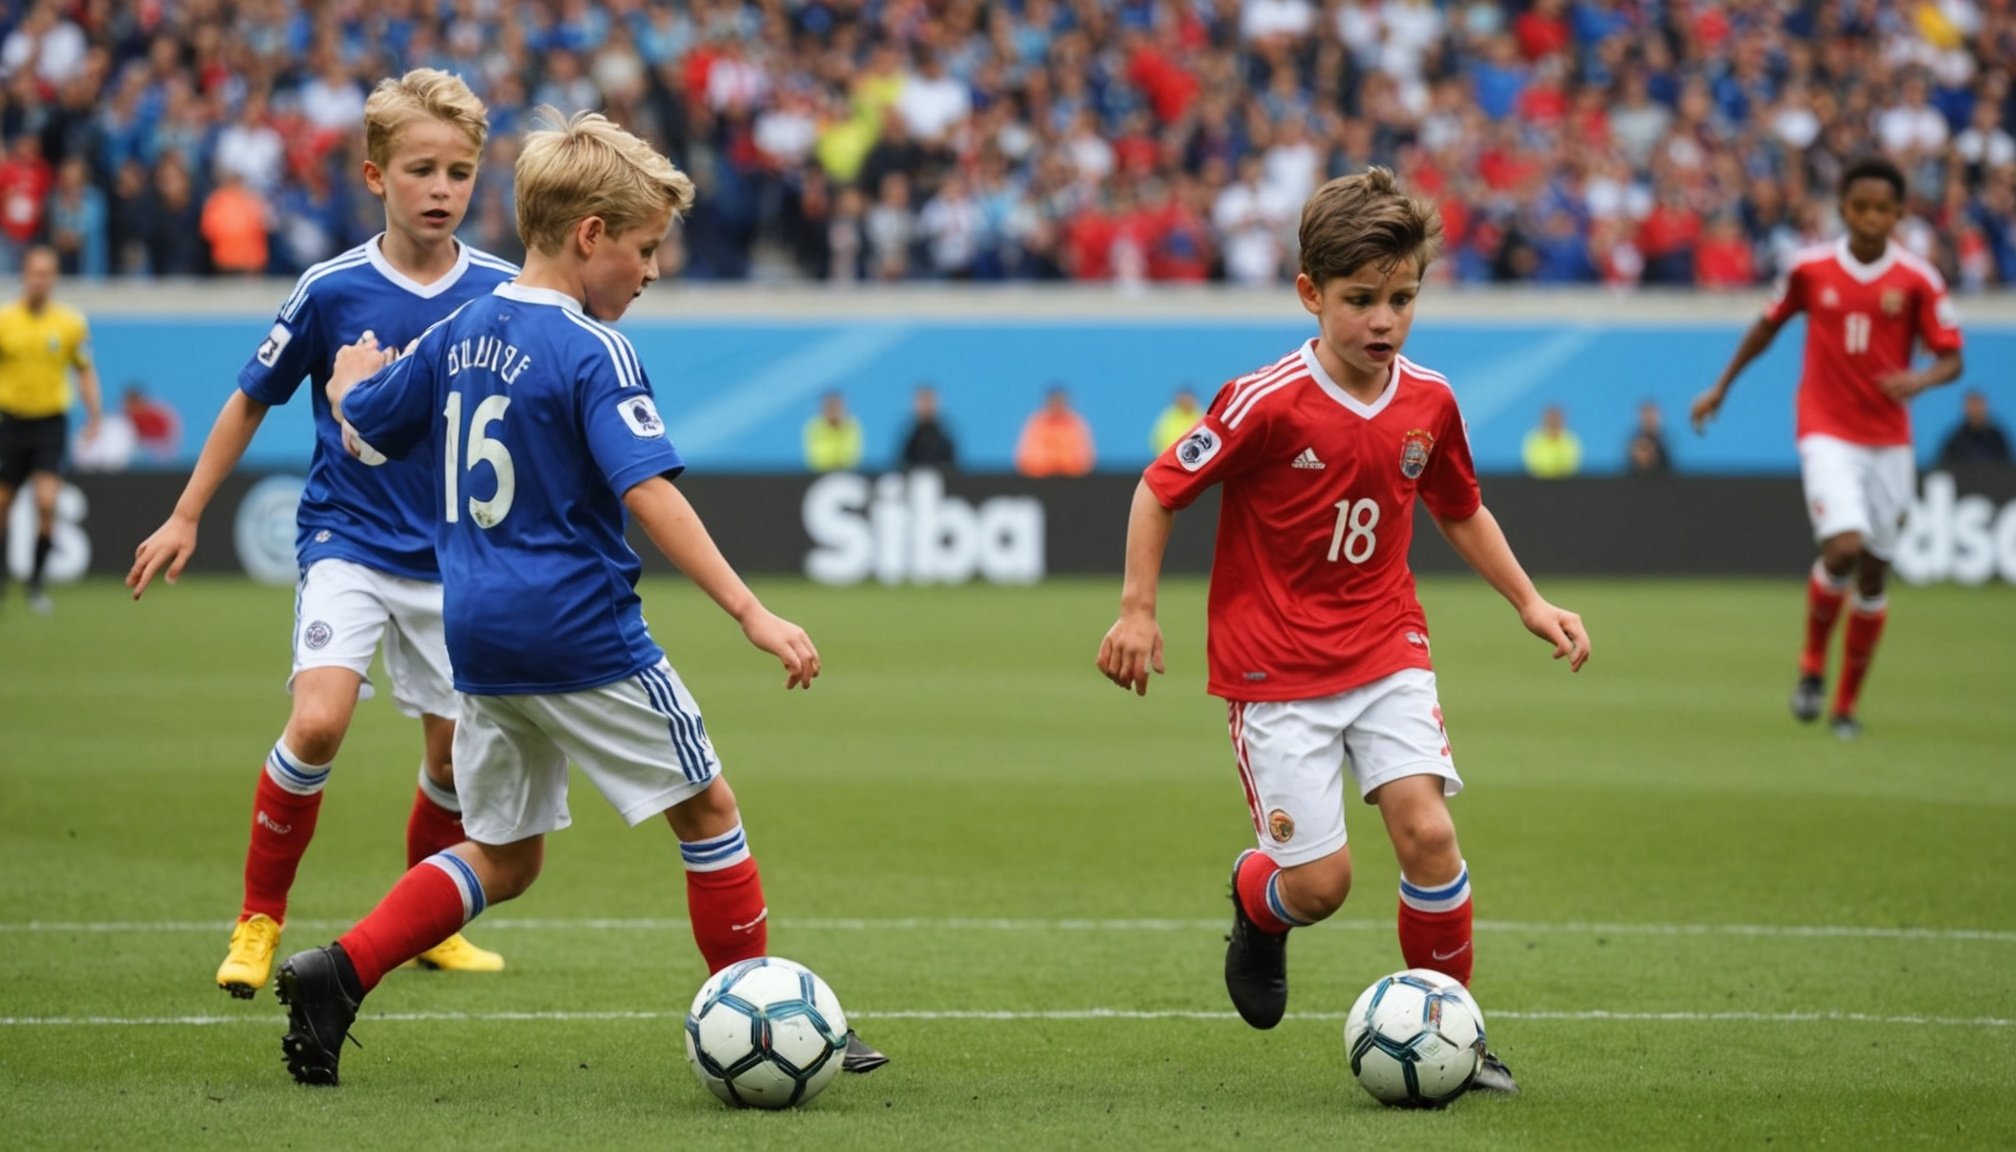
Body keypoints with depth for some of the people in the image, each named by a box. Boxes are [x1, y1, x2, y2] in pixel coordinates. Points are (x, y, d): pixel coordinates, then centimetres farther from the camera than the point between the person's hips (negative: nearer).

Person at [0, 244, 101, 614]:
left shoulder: (72, 323, -1)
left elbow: (85, 371, 10)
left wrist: (95, 414, 1)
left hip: (51, 421, -1)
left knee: (47, 502, -16)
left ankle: (36, 583, -4)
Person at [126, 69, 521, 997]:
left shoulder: (501, 293, -5)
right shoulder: (332, 292, -10)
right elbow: (252, 400, 2)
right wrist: (186, 518, 5)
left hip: (454, 558, 3)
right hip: (347, 541, -3)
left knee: (456, 751, 7)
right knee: (319, 721, -20)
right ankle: (258, 920, -5)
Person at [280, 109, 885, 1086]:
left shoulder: (460, 335, 8)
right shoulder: (594, 352, -14)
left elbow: (364, 423, 20)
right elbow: (647, 493, -23)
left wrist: (353, 377, 45)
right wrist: (751, 613, -26)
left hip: (480, 637, 7)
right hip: (580, 634, -7)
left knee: (503, 856, 16)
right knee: (708, 809, 7)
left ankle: (337, 974, 1)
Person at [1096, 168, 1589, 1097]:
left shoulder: (1428, 403, -2)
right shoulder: (1268, 403, -17)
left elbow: (1461, 510, 17)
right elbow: (1160, 490, -7)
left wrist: (1531, 605, 14)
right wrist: (1138, 611, -9)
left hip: (1386, 650, 4)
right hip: (1275, 665, -4)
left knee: (1426, 829, -14)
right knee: (1320, 880, -6)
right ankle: (1258, 902, 33)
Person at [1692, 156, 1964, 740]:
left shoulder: (1918, 280, -5)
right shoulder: (1810, 269, -3)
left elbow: (1952, 359, -2)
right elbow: (1768, 325, 14)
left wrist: (1920, 380, -24)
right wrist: (1722, 387, 18)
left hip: (1889, 441, 2)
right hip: (1826, 432, -2)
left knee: (1874, 573, 7)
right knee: (1844, 546, -22)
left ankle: (1847, 703, 21)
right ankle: (1812, 663, 3)